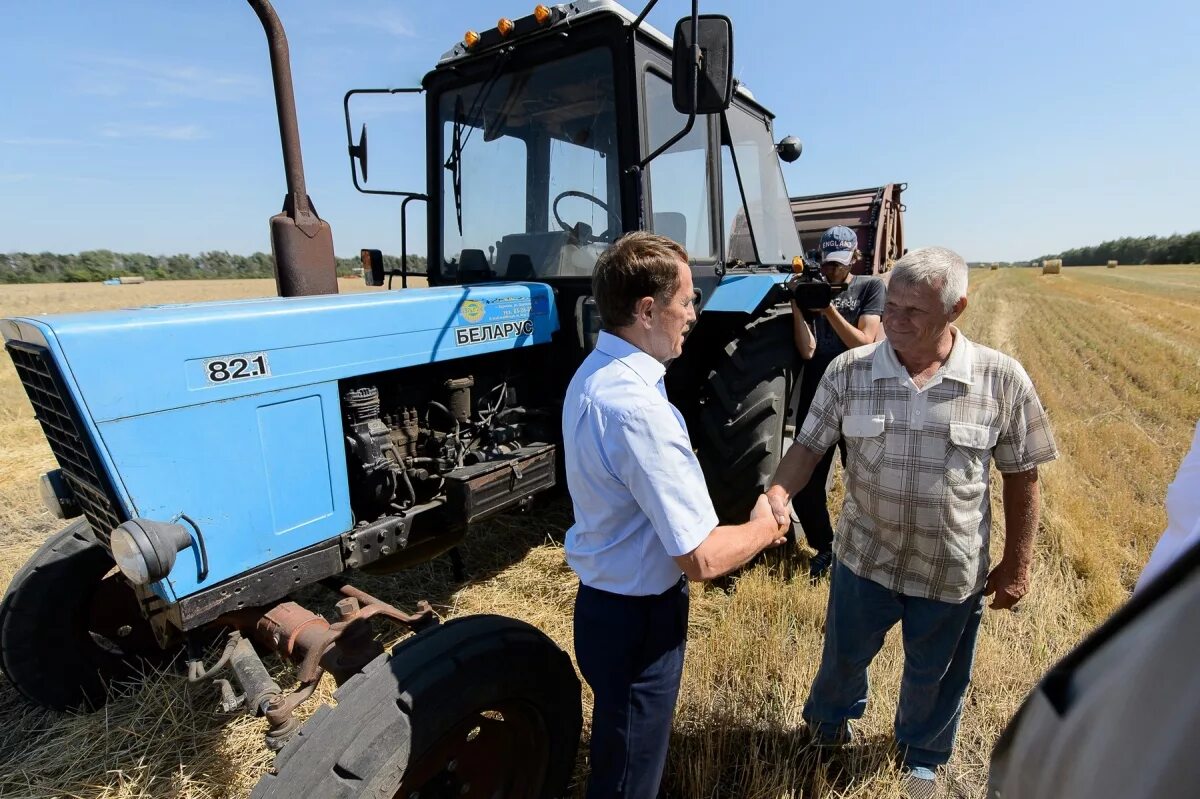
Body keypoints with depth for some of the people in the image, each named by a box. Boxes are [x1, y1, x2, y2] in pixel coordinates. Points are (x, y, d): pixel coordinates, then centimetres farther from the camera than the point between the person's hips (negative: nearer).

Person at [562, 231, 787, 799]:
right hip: (638, 618, -9)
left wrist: (738, 527, 7)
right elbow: (701, 558, -29)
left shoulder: (593, 374, -1)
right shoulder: (636, 406, -31)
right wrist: (763, 528, -9)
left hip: (605, 598, 9)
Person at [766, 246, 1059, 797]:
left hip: (953, 568, 0)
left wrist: (1016, 564, 1)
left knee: (934, 675, 24)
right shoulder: (848, 372, -13)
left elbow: (1021, 477, -3)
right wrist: (779, 492, -25)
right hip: (865, 555, 0)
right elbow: (809, 445, -6)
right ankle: (829, 718, 58)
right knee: (845, 652, 24)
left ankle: (921, 755, 57)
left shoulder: (1002, 380, -13)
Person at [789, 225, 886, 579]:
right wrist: (797, 307, -16)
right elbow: (807, 351, -6)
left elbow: (864, 344, -12)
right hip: (815, 399, 2)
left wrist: (829, 308, -19)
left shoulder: (870, 287, 2)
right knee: (803, 483, 4)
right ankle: (823, 548, 27)